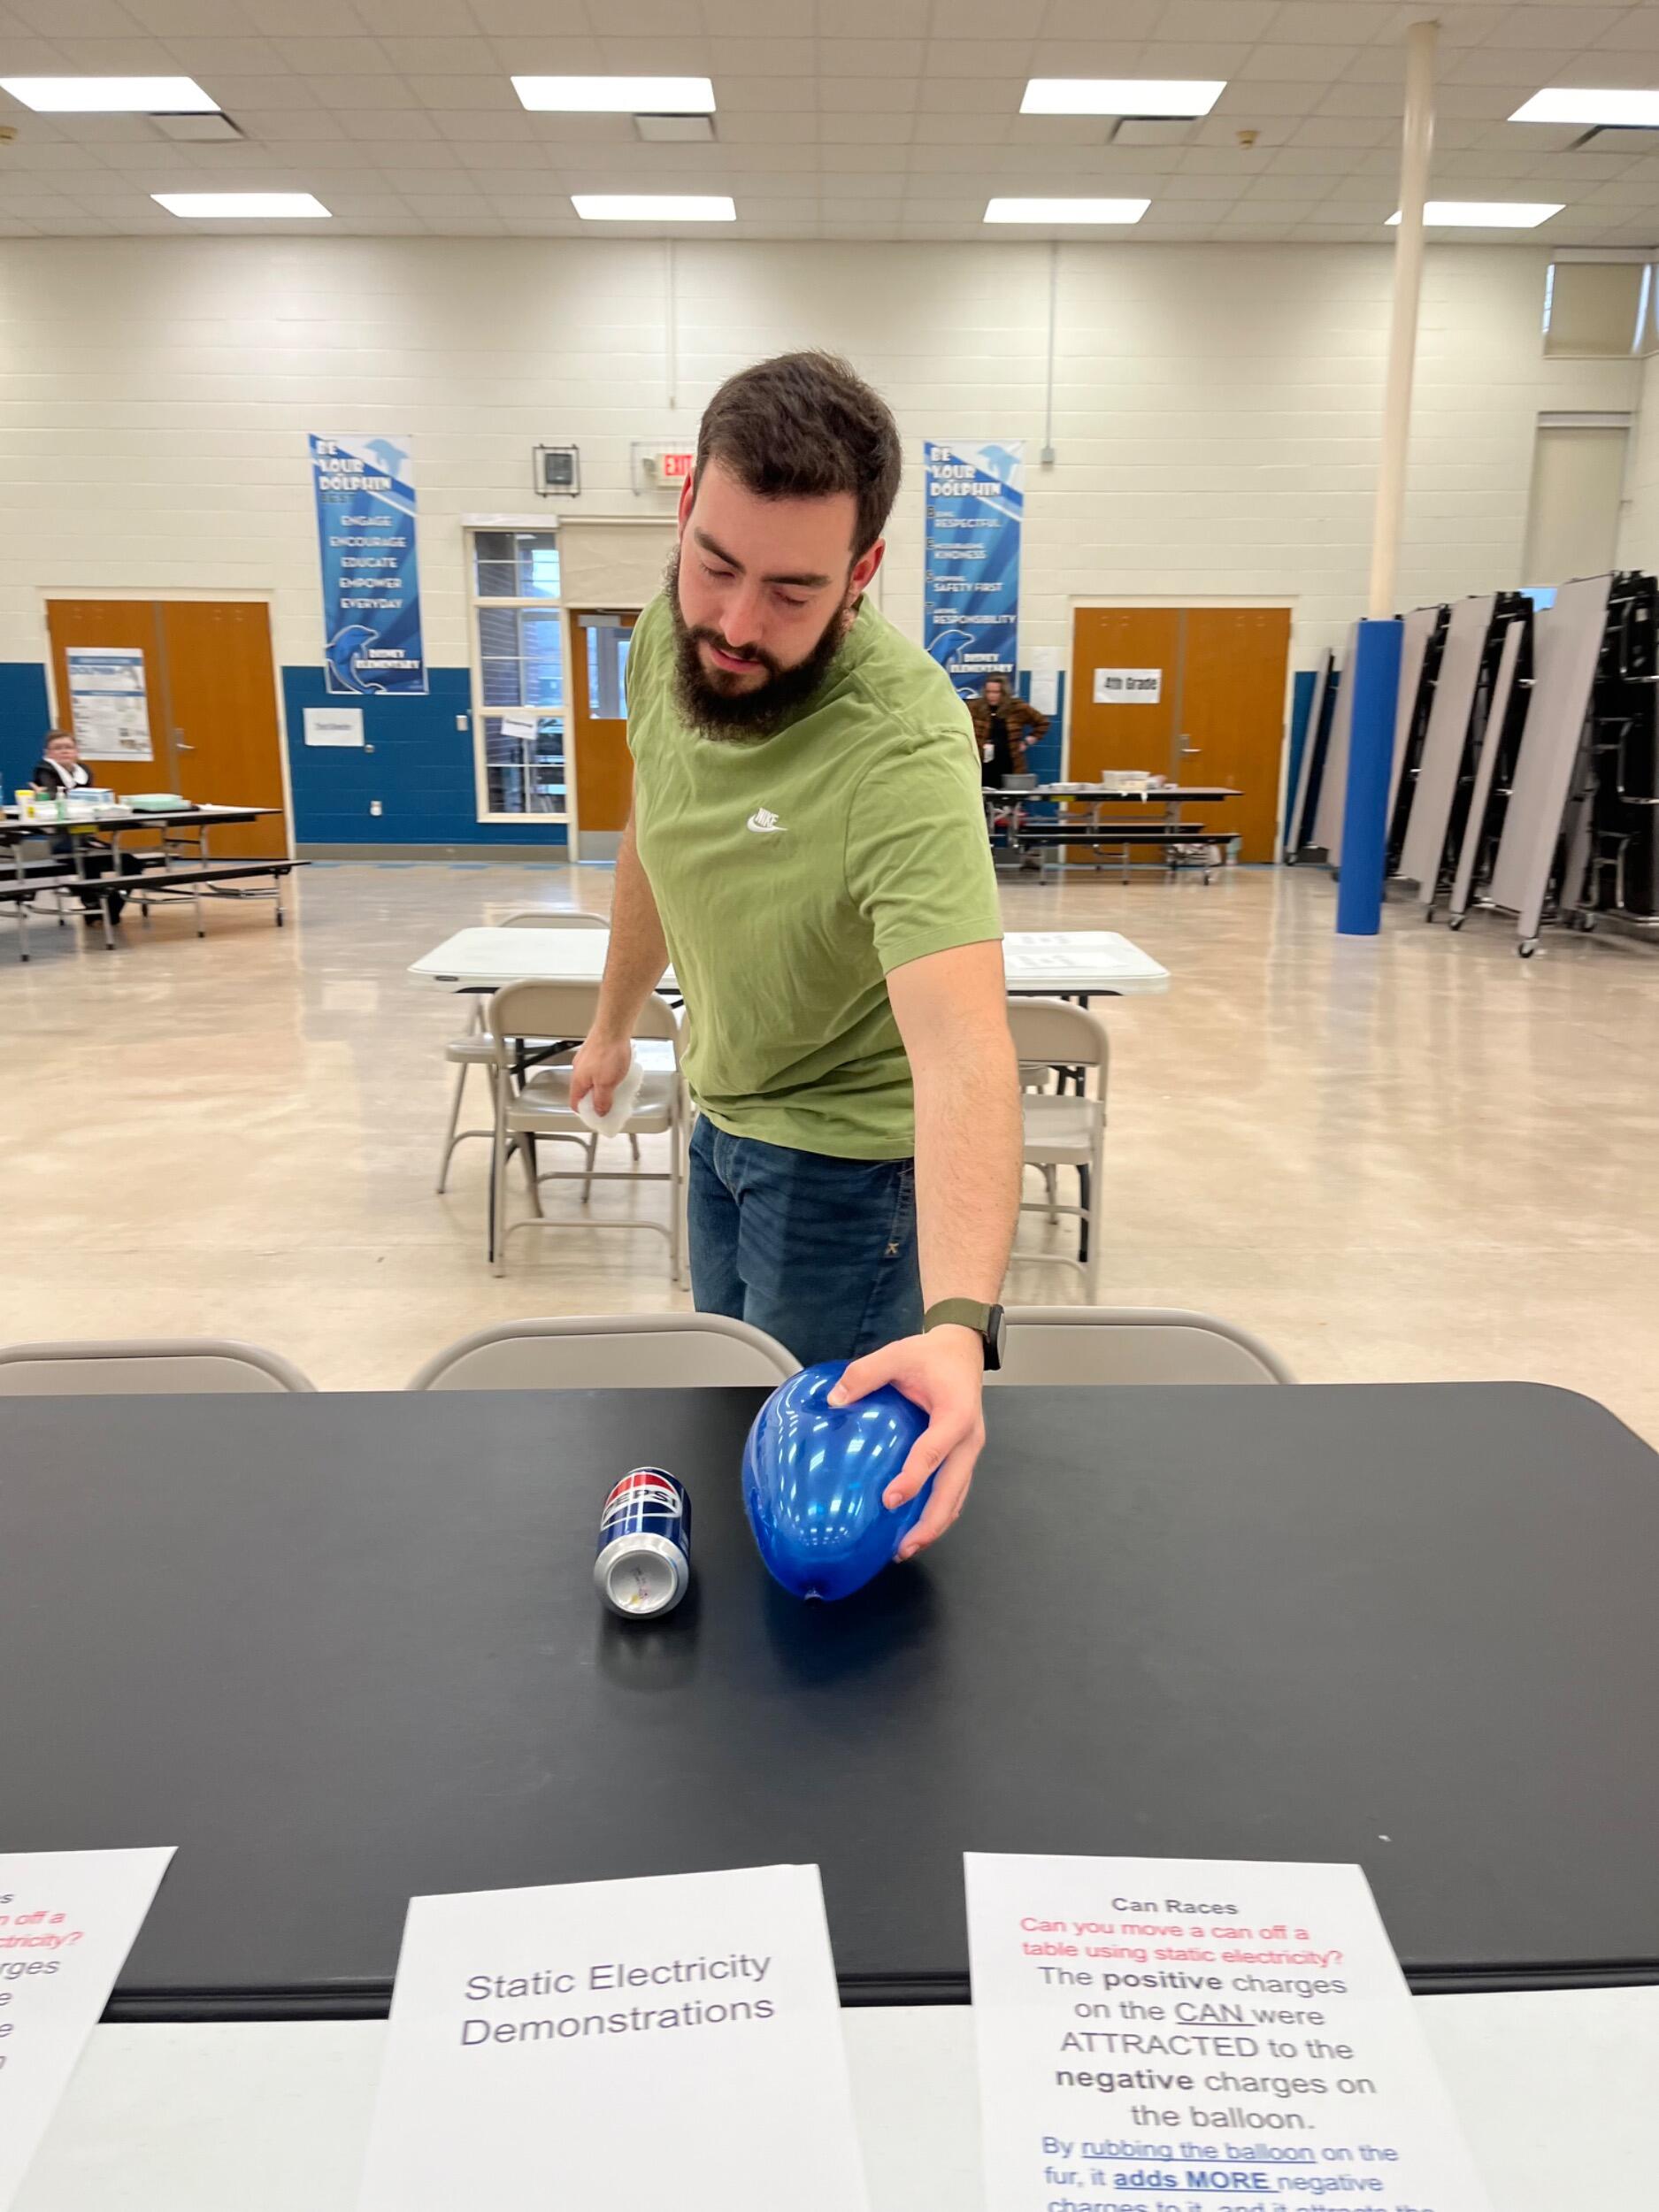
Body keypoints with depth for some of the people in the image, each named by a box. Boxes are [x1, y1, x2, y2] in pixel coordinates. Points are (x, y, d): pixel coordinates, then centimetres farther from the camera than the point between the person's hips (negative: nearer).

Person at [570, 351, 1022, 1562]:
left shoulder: (903, 746, -34)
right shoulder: (669, 638, -11)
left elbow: (961, 1051, -45)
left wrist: (959, 1322, -58)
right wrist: (614, 1023, 18)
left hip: (848, 1152, -7)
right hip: (723, 1112, 7)